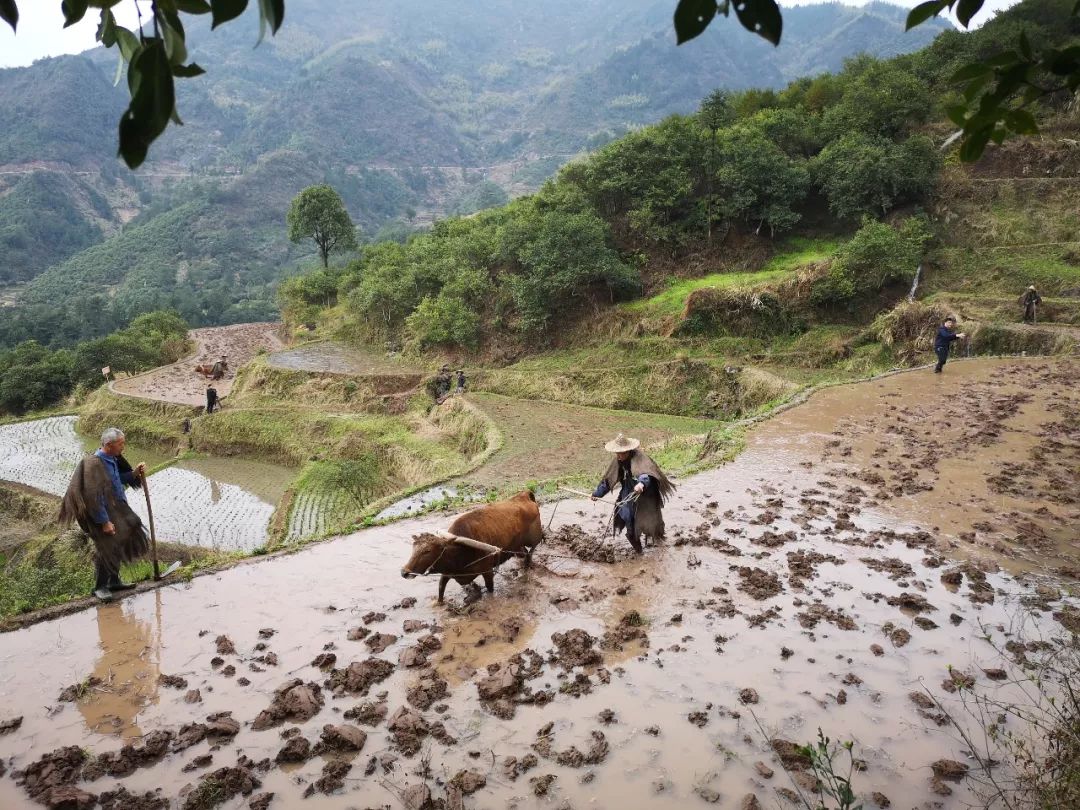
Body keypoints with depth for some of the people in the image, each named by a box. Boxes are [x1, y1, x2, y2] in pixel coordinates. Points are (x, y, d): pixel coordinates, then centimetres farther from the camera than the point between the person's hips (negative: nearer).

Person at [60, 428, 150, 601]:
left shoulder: (113, 459, 2)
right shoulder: (94, 464, -24)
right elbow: (94, 497, -24)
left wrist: (134, 473, -1)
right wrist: (104, 521, -22)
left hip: (117, 508, 9)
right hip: (103, 513, -9)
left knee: (118, 546, 18)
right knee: (107, 549, 0)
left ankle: (114, 582, 33)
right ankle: (99, 587, 17)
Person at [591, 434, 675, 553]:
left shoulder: (638, 458, -28)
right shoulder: (617, 461, -6)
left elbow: (645, 473, -47)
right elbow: (608, 478, 5)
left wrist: (642, 483, -69)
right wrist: (597, 493, 7)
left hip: (645, 491, -5)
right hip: (628, 492, 5)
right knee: (626, 514, -11)